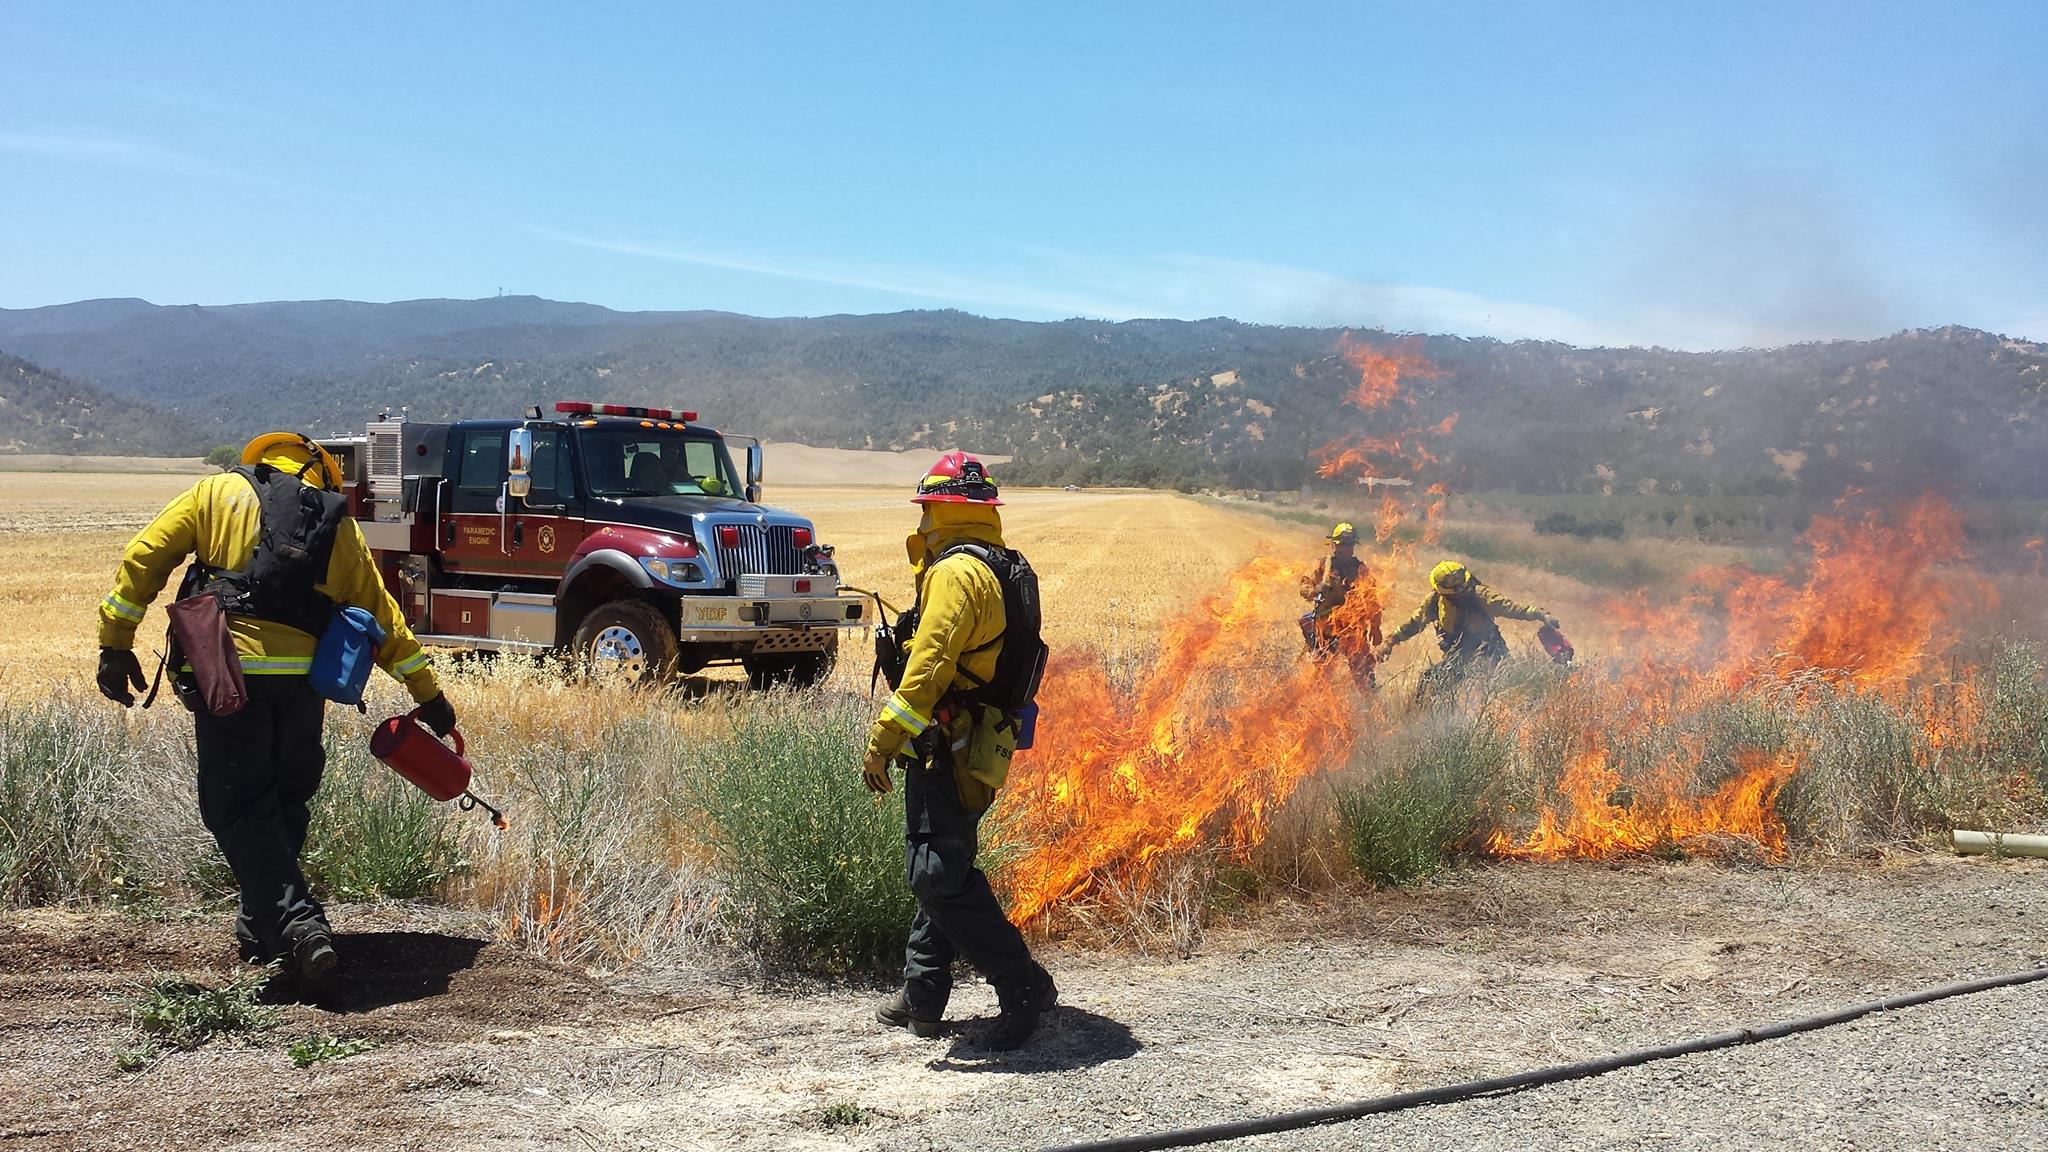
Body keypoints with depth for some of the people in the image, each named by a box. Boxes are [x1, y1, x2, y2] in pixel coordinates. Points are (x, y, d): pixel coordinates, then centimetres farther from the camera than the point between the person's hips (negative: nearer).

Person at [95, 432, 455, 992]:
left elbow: (143, 559, 5)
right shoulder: (339, 527, 19)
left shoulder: (217, 493, 14)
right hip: (303, 676, 3)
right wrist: (429, 696, 27)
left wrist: (116, 646, 9)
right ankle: (261, 930, 26)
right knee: (284, 802, 19)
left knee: (238, 808, 0)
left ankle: (296, 925, -14)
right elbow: (385, 619, 22)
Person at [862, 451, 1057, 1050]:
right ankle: (921, 999, 25)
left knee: (940, 876, -8)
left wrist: (882, 741, -22)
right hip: (977, 747, 11)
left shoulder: (955, 572, -16)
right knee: (939, 869, 16)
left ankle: (1024, 986, -5)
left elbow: (928, 664, -24)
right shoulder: (1000, 568, 15)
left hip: (945, 750, -10)